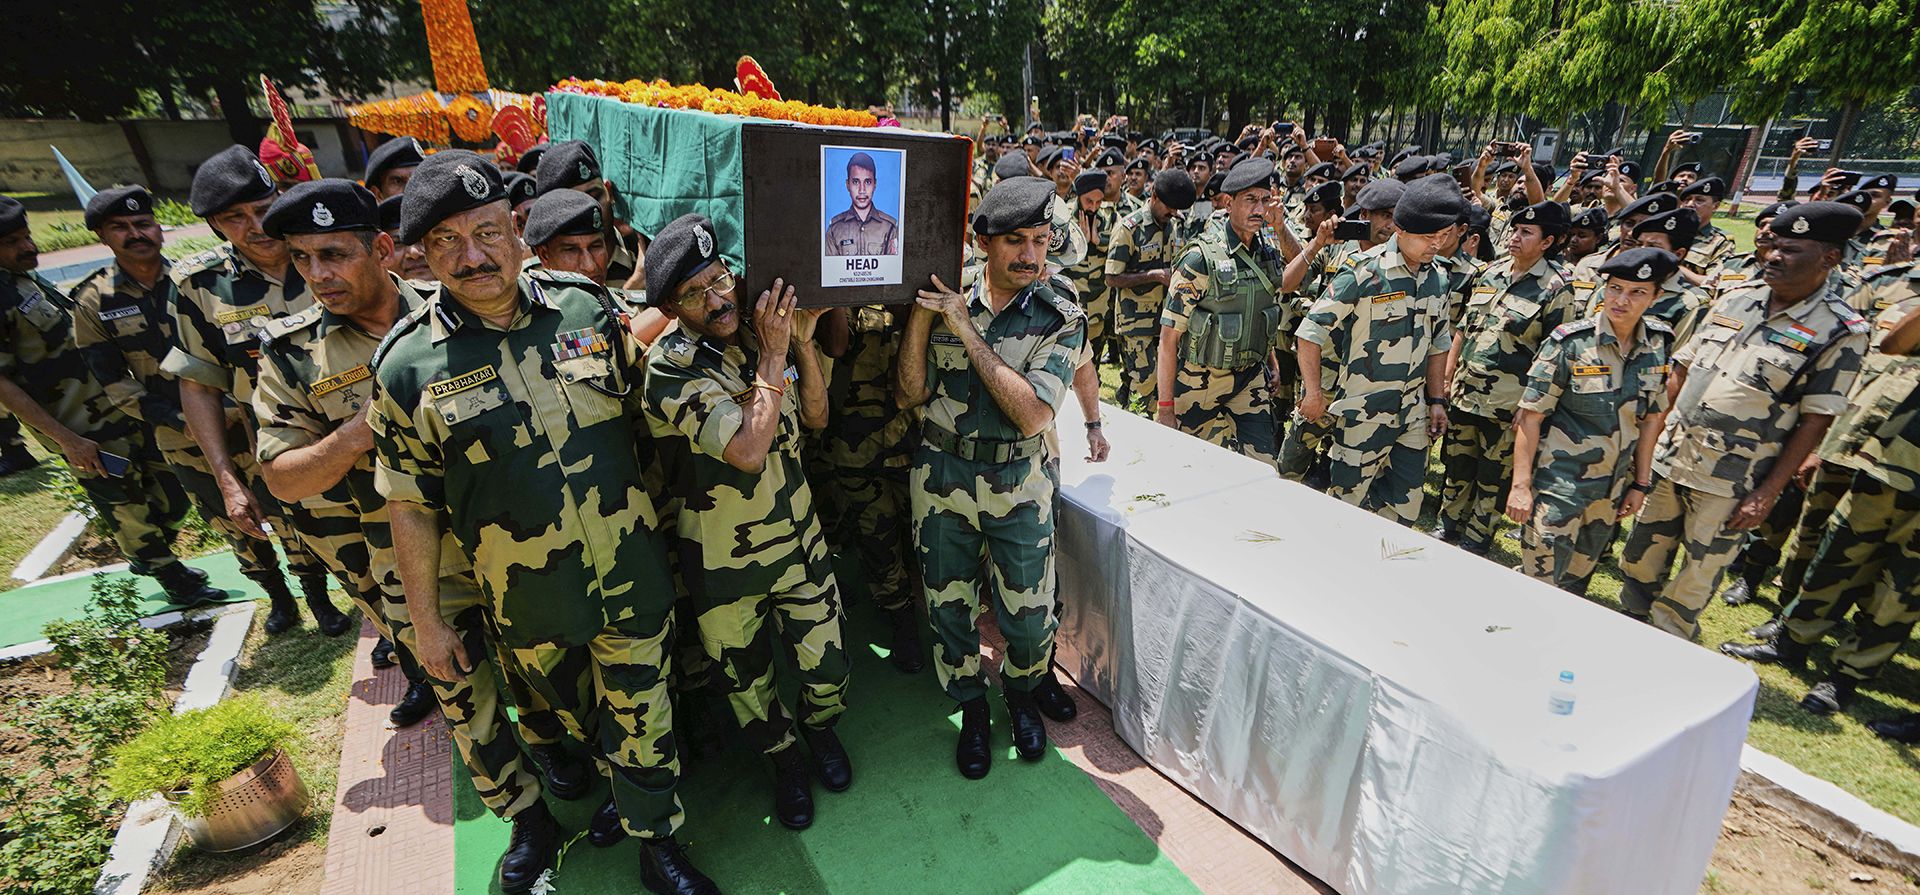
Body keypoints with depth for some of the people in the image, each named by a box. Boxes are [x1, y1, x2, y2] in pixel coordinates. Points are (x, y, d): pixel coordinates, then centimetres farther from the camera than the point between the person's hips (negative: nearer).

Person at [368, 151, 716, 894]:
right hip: (529, 604, 0)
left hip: (633, 578, 1)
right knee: (576, 715, 23)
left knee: (642, 716, 14)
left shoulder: (586, 306, -6)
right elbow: (410, 505, -3)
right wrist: (426, 619, 1)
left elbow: (636, 413, 7)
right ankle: (621, 787, 52)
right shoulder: (409, 364, -11)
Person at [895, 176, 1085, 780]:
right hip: (942, 480, 2)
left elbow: (1033, 414, -20)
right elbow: (908, 396, -5)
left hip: (1019, 486, -1)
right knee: (949, 606, 14)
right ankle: (971, 707, 40)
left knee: (1028, 613, 8)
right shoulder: (945, 300, -2)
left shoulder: (1061, 319, -7)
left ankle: (1020, 691, 43)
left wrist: (968, 332, -21)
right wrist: (919, 311, -15)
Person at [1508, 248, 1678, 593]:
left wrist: (1641, 483, 10)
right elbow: (1531, 416, -13)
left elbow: (1650, 418, 10)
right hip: (1559, 484, -5)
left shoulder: (1659, 346, 1)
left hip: (1613, 488, 5)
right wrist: (1520, 484, -16)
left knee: (1576, 582, 18)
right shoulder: (1571, 342, -13)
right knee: (1541, 583, -4)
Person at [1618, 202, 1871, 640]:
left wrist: (1768, 493, -12)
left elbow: (1816, 420, -9)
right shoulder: (1736, 299, 6)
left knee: (1699, 572, 8)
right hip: (1669, 456, 4)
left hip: (1731, 481, -4)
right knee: (1643, 555, 14)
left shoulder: (1840, 332, -8)